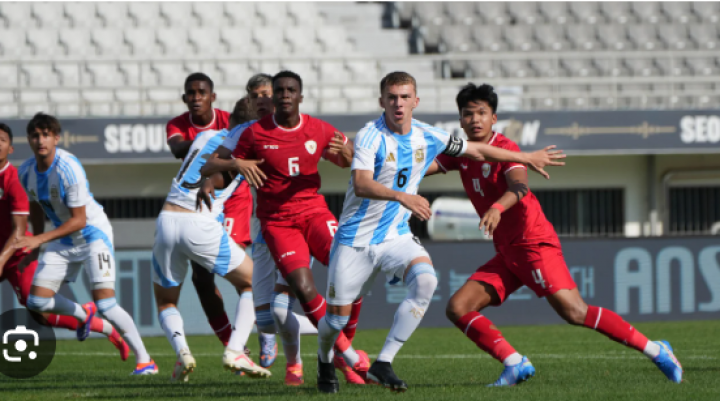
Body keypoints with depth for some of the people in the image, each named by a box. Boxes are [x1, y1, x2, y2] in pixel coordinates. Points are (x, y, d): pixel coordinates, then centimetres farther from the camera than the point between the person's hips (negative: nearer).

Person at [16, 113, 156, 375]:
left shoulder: (68, 169, -27)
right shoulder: (26, 172, -6)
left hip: (93, 233, -7)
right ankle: (82, 314, 31)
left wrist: (40, 240, -30)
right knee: (37, 302, 0)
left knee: (105, 304, -18)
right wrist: (34, 243, 16)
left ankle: (144, 360, -6)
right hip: (63, 240, 7)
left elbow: (79, 220, -25)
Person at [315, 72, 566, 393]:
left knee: (425, 282, -26)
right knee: (337, 317, -2)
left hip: (396, 236, 4)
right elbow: (361, 185, -31)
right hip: (356, 238, -4)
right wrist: (401, 197, -47)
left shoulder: (427, 137, 1)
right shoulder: (370, 137, -16)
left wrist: (528, 158, 23)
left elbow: (477, 151, 16)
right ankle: (325, 361, 34)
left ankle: (383, 364, -20)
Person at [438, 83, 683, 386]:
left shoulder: (504, 148, -11)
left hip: (534, 244, -8)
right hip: (506, 254, 8)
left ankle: (655, 350, -12)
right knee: (457, 308, -5)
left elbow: (520, 187, -29)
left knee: (574, 312, -19)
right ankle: (515, 364, -7)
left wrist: (498, 207, -48)